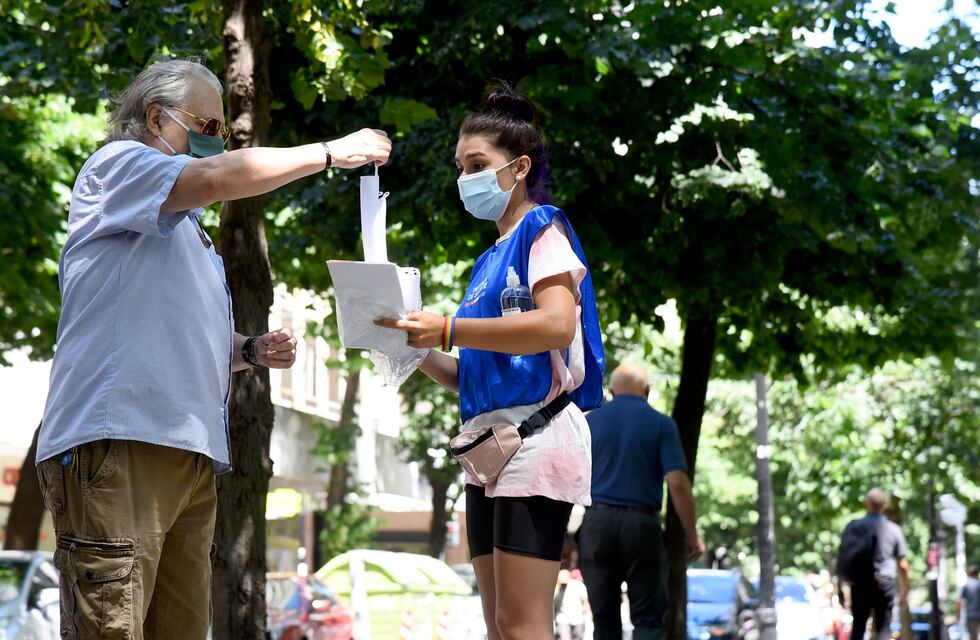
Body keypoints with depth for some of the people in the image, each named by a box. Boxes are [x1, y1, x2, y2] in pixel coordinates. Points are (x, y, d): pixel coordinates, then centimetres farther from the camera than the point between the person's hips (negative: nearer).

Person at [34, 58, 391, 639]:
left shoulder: (186, 230, 32)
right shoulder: (117, 165, 5)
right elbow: (218, 178, -13)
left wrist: (252, 350, 16)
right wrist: (331, 152, -5)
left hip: (189, 457, 9)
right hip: (117, 440, -9)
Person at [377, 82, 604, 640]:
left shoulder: (543, 229, 0)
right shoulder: (490, 258, 23)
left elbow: (557, 324, -19)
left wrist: (448, 330, -20)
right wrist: (423, 353, 4)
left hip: (535, 431, -9)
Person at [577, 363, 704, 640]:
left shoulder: (590, 422, 8)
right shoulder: (661, 424, 1)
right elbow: (678, 484, -7)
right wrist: (692, 535, 0)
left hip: (598, 523, 2)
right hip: (642, 524, -2)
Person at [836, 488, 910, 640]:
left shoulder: (852, 527, 1)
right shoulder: (894, 530, -1)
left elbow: (841, 560, 1)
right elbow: (903, 565, 1)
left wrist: (839, 587, 9)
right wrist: (904, 591, 11)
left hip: (859, 584, 1)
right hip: (884, 583, -1)